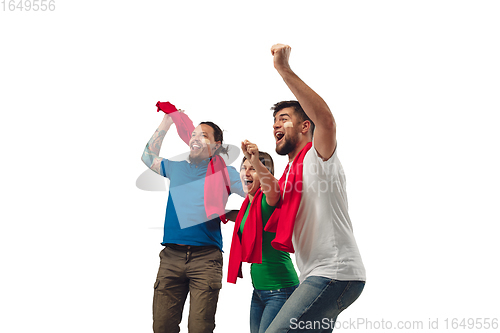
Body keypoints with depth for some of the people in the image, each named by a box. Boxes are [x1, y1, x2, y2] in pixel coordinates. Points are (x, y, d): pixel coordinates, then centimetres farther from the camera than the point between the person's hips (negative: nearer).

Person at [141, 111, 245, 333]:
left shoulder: (223, 172, 8)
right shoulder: (176, 168, 20)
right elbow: (148, 158, 33)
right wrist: (164, 125, 27)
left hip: (205, 256, -3)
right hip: (171, 256, 4)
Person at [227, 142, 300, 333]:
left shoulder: (268, 200, -14)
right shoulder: (248, 204, 11)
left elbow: (273, 189, -39)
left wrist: (256, 162, -55)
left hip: (280, 289, -9)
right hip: (258, 290, 9)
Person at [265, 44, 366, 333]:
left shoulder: (318, 157, -4)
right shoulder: (291, 173, 24)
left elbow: (326, 119, -25)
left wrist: (284, 70, -27)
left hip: (335, 273, -10)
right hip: (316, 276, 10)